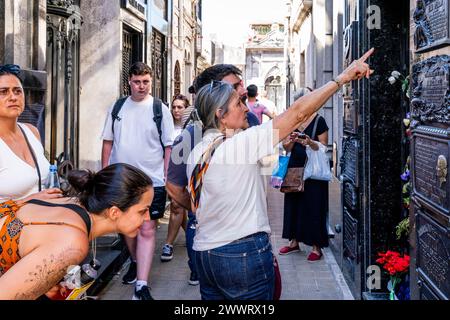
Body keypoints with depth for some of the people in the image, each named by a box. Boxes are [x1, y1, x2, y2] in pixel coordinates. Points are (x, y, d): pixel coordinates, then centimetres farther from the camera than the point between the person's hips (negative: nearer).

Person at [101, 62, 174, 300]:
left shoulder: (160, 110, -2)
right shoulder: (117, 108, 7)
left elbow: (169, 146, -1)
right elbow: (108, 142, 12)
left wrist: (167, 176, -7)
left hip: (151, 181, -3)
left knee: (147, 230, -8)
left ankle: (141, 285, -7)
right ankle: (135, 262, 41)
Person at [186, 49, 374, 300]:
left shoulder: (195, 155, 6)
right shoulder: (243, 142, -14)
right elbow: (298, 113, -14)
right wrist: (343, 77, -9)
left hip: (205, 253, 7)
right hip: (245, 252, -7)